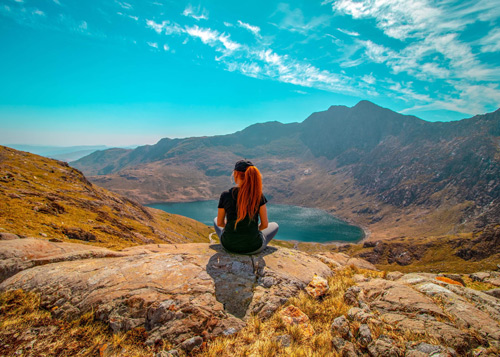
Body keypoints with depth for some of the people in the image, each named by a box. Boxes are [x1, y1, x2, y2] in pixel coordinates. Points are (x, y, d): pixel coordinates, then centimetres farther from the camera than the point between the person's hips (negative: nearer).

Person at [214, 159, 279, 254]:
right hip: (253, 247, -1)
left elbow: (219, 223, 0)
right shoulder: (258, 196, -13)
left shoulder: (225, 195, -12)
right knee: (274, 225, 29)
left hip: (229, 245, 1)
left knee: (215, 220, 33)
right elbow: (265, 224, -6)